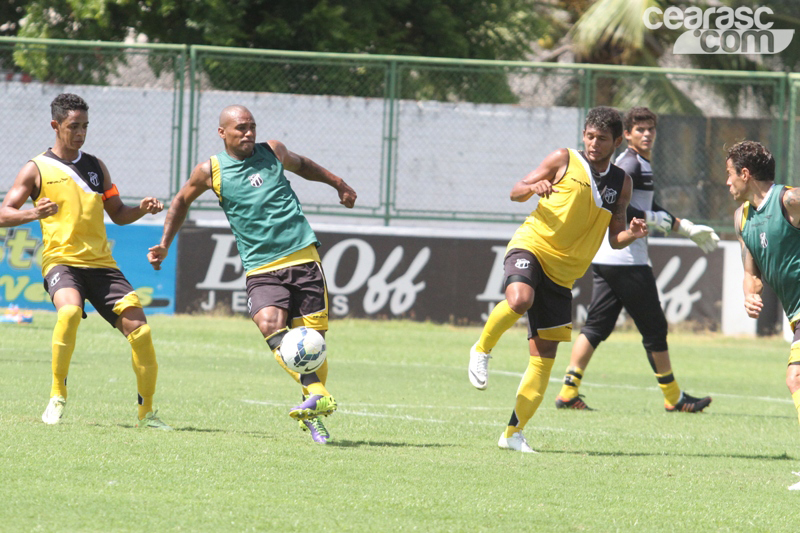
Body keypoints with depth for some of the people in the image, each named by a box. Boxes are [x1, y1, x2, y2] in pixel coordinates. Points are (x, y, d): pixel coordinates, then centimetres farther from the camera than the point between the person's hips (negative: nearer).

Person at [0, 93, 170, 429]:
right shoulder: (37, 170, 4)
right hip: (60, 260, -4)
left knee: (137, 324, -11)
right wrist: (34, 213, -24)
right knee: (70, 309, -35)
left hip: (101, 263, 4)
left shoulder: (95, 167, 18)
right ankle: (57, 396, -20)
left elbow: (117, 214, 24)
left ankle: (146, 412, 3)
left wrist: (141, 209, 2)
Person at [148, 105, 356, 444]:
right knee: (269, 322, -29)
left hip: (303, 257, 2)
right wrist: (164, 245, 22)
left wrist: (339, 184, 42)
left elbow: (301, 165, 33)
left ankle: (313, 415, 14)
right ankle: (317, 395, -38)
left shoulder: (273, 152, 10)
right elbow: (182, 201, 22)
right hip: (261, 269, -2)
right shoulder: (210, 171, 4)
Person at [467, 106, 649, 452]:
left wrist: (631, 234, -9)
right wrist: (533, 187, -19)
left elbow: (614, 239, 13)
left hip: (562, 273, 4)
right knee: (520, 299, -37)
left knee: (544, 355, 1)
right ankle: (482, 350, -9)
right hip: (531, 246, -4)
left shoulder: (621, 183, 12)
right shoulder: (564, 161, 2)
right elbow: (515, 193, 4)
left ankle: (514, 433, 9)